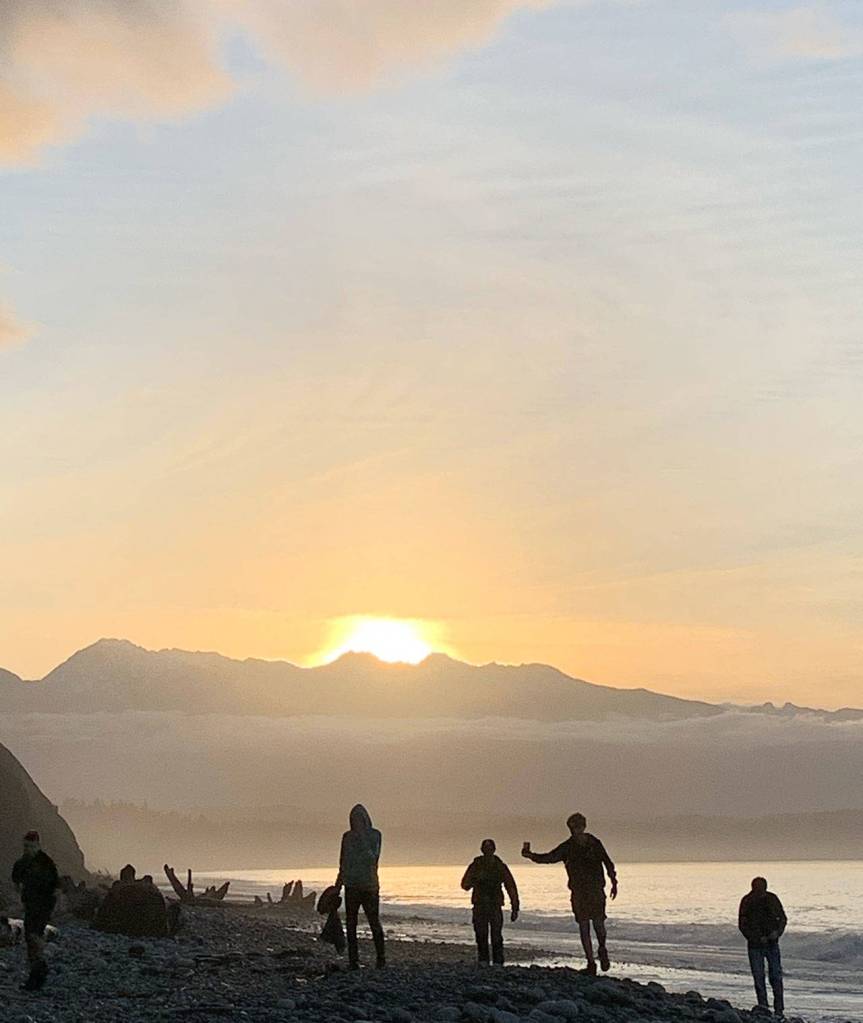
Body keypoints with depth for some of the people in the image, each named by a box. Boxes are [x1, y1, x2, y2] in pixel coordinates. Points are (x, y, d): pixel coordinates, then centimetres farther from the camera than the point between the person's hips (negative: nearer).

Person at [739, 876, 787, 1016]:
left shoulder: (772, 899, -3)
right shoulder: (746, 902, -6)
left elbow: (783, 918, 6)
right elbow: (742, 925, -4)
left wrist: (778, 931, -13)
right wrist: (757, 938, -14)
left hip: (772, 943, 0)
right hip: (755, 945, 0)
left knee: (776, 976, -4)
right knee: (758, 977, -1)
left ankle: (779, 1010, -1)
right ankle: (763, 1007, 6)